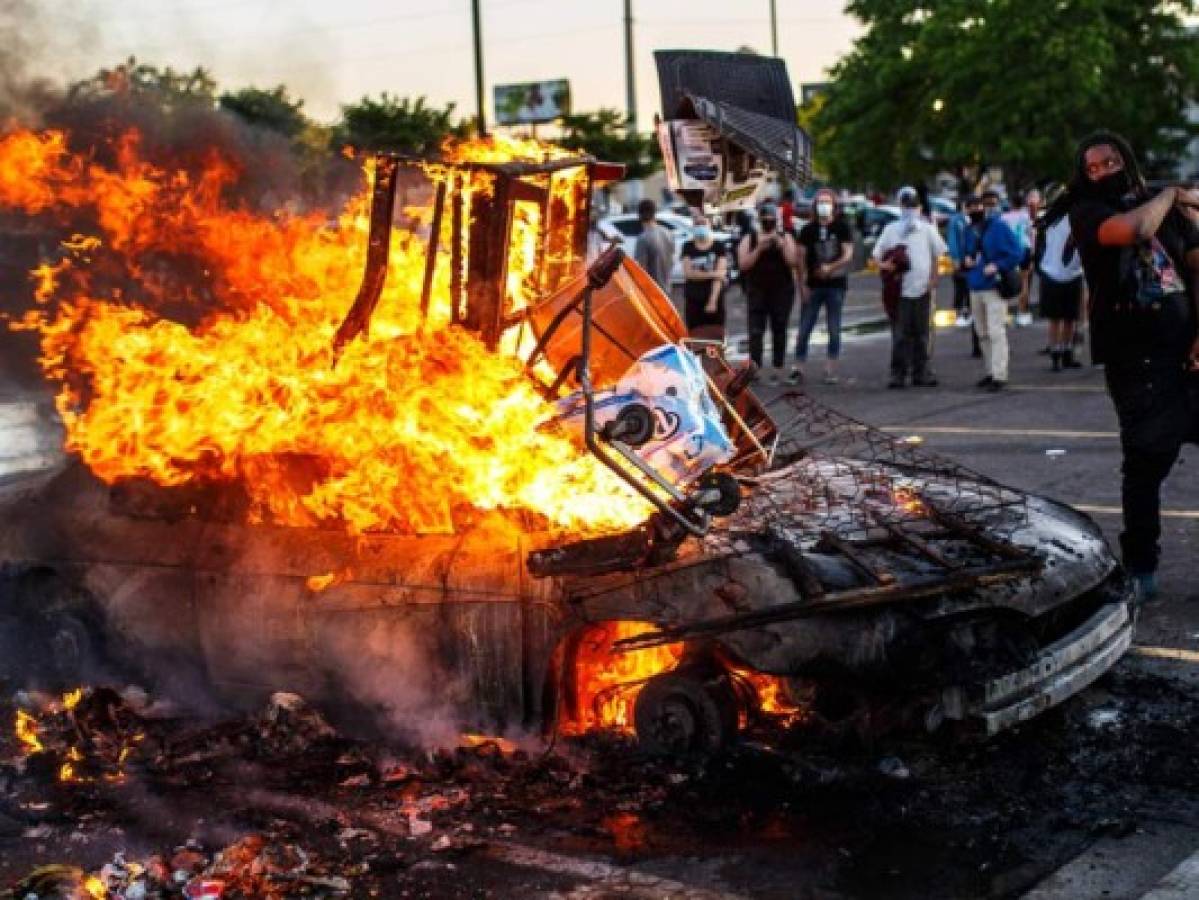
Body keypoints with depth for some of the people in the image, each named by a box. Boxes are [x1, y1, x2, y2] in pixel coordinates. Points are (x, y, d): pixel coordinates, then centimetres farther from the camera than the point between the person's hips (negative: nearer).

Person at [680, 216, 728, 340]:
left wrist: (713, 300, -15)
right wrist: (711, 274, -11)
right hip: (693, 299, 1)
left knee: (715, 336, -4)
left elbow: (720, 275, -6)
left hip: (714, 297, -1)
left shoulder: (718, 247, 1)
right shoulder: (688, 247, 6)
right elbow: (688, 273, -2)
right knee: (694, 336, -3)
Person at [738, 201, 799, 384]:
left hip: (782, 291, 0)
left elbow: (794, 262, -2)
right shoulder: (749, 239, 8)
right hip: (757, 291, 0)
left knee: (779, 330, 1)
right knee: (755, 330, -12)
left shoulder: (786, 238, 9)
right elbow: (743, 264, -3)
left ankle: (778, 369, 7)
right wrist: (759, 248, -14)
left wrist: (782, 245, -15)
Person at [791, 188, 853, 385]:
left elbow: (848, 254, -5)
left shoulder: (842, 227, 2)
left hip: (836, 285, -1)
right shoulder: (808, 230, 6)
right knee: (804, 328, -2)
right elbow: (801, 257, 5)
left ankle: (831, 369, 10)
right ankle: (798, 369, 1)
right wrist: (802, 285, -3)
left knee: (834, 330, 3)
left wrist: (831, 267, -21)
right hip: (813, 286, 1)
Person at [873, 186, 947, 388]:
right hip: (900, 289, -2)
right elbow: (877, 254, 6)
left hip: (923, 288, 2)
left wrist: (933, 278, 2)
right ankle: (898, 373, -1)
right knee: (900, 333, -4)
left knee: (921, 333, 6)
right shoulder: (891, 229, 7)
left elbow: (936, 255, 14)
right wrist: (883, 264, -17)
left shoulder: (927, 229, 10)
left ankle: (921, 372, 13)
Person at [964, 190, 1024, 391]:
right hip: (976, 286, 7)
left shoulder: (1000, 227, -7)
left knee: (996, 332, -11)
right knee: (982, 333, 13)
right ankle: (989, 372, 24)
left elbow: (1017, 253, -12)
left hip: (994, 286, -7)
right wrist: (967, 259, 6)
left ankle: (999, 376, -11)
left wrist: (997, 266, -17)